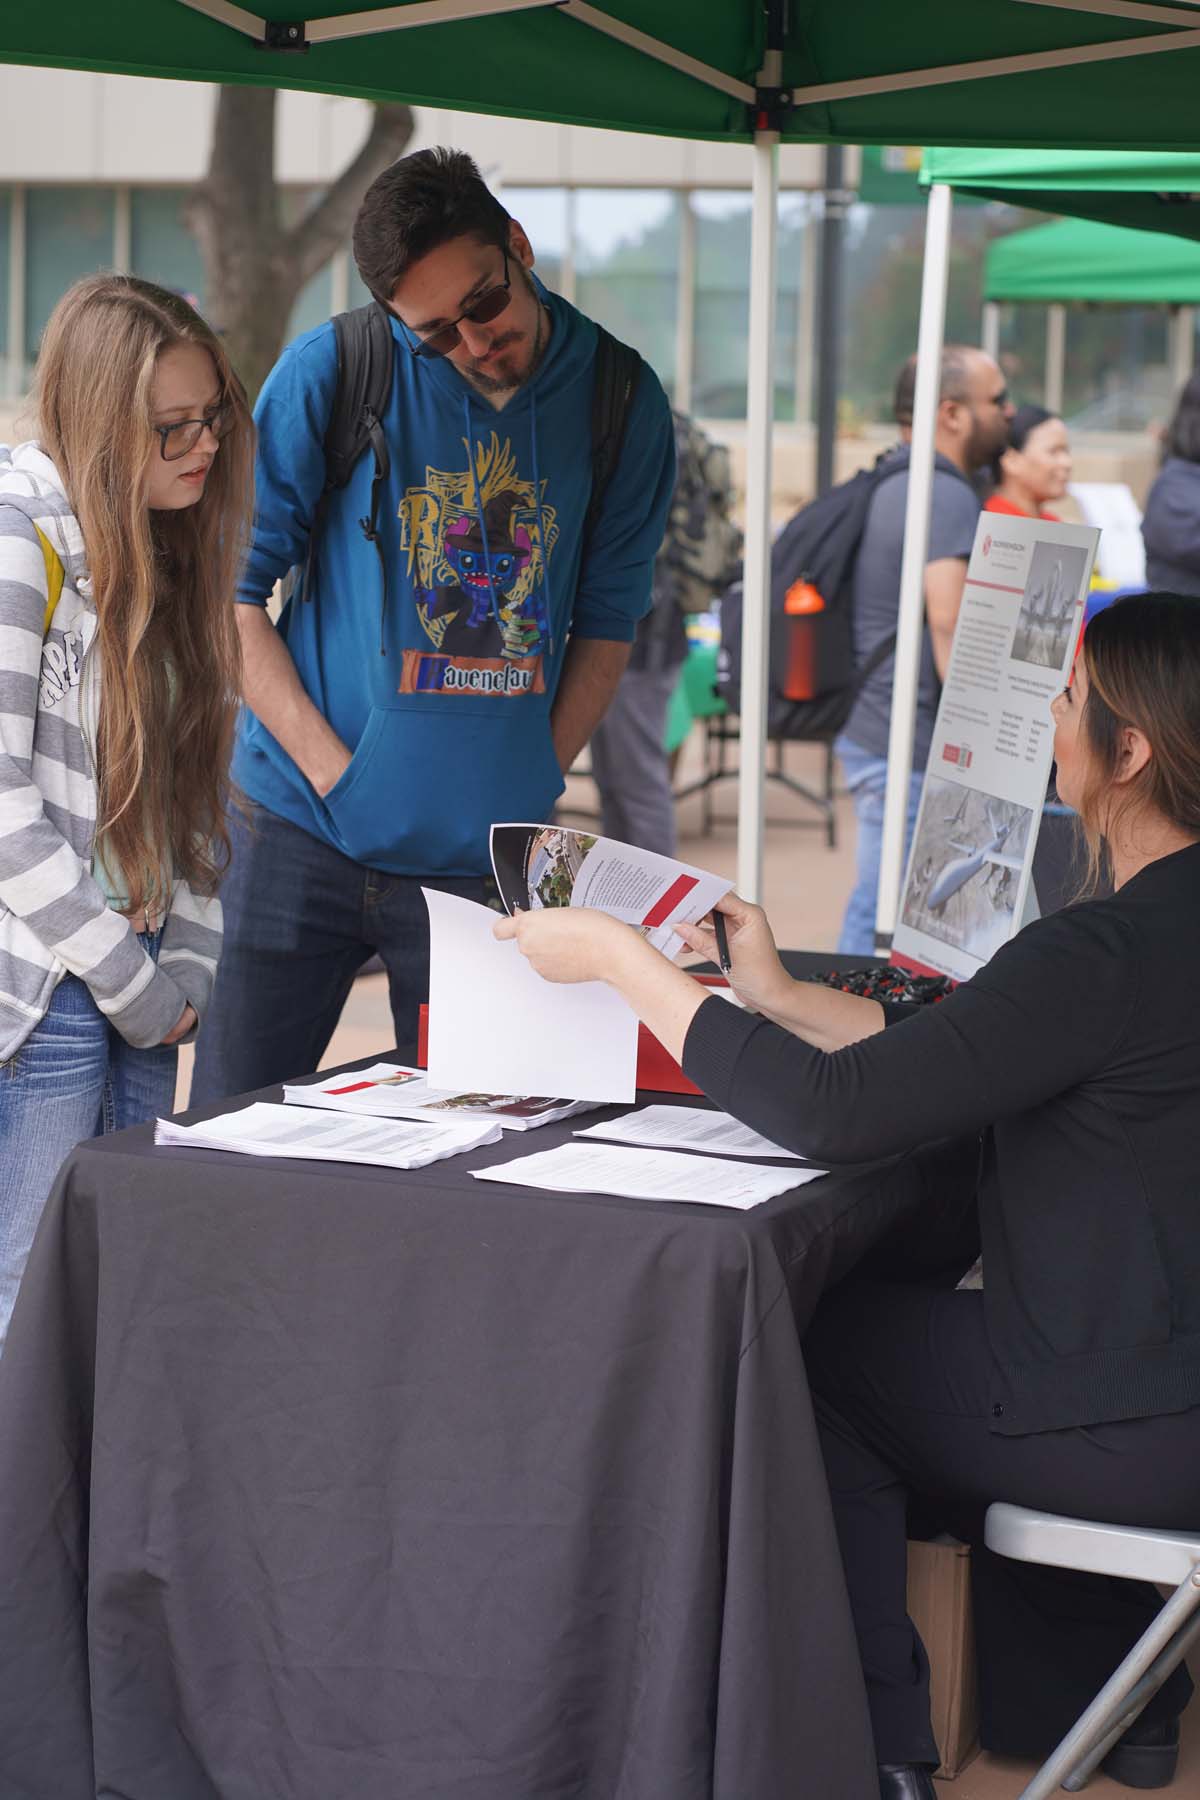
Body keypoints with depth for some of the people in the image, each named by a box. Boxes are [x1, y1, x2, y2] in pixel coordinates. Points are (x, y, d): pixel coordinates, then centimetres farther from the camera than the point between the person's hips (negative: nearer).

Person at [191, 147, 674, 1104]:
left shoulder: (623, 403, 2)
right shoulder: (333, 371, -6)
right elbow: (229, 588, -2)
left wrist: (536, 785, 2)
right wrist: (330, 767, -10)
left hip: (488, 854, 2)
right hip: (305, 837, -1)